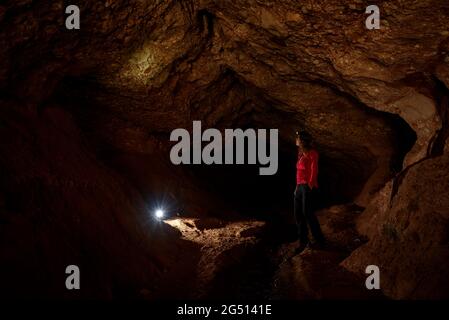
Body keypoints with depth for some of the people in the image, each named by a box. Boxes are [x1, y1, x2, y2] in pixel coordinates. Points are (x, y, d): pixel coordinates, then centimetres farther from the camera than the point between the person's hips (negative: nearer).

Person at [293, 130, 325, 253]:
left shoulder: (312, 153, -6)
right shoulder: (301, 153, 17)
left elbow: (314, 169, -12)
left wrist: (310, 185, -18)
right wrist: (297, 186, 16)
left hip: (307, 186, -8)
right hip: (299, 186, 8)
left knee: (307, 212, -11)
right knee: (298, 214, 6)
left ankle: (319, 240, -4)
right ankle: (303, 242, 12)